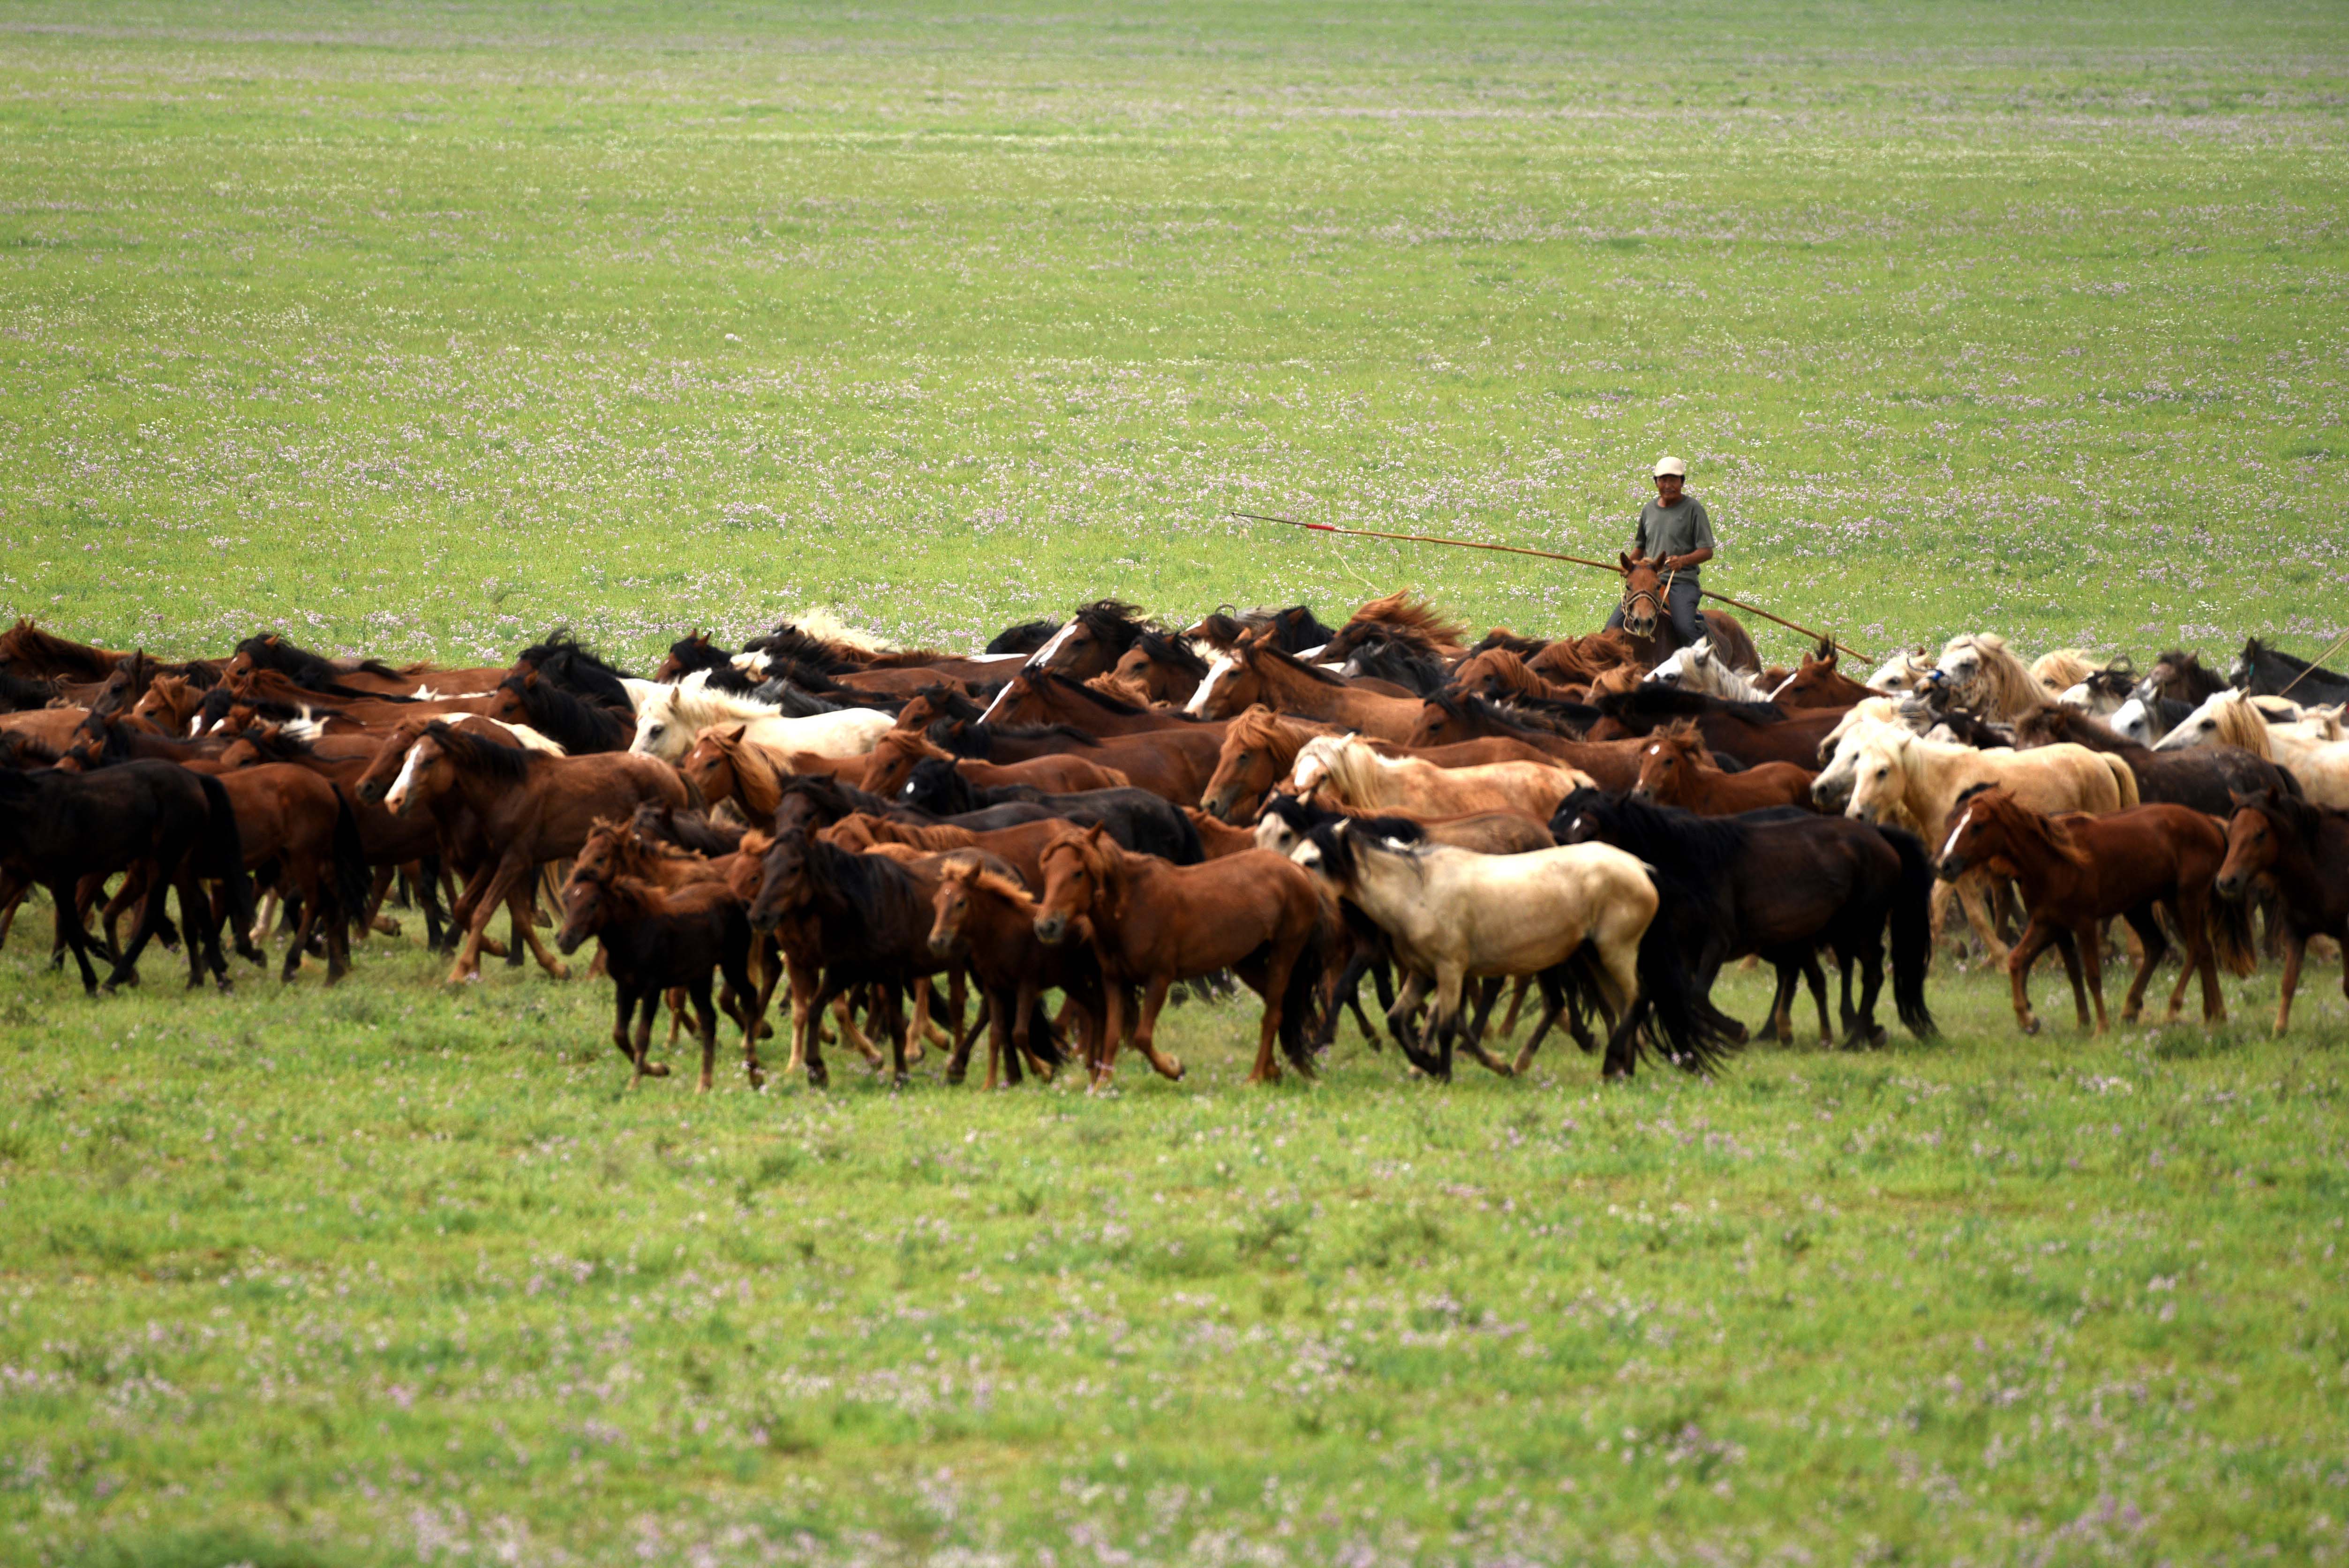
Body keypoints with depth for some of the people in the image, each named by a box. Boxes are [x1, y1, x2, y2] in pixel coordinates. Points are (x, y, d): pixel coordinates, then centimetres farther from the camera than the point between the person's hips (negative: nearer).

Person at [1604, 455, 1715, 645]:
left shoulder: (1693, 509, 1)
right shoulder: (1649, 510, 16)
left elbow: (1707, 551, -4)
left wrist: (1683, 560, -22)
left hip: (1682, 581, -5)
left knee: (1684, 627, -30)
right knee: (1613, 625, -9)